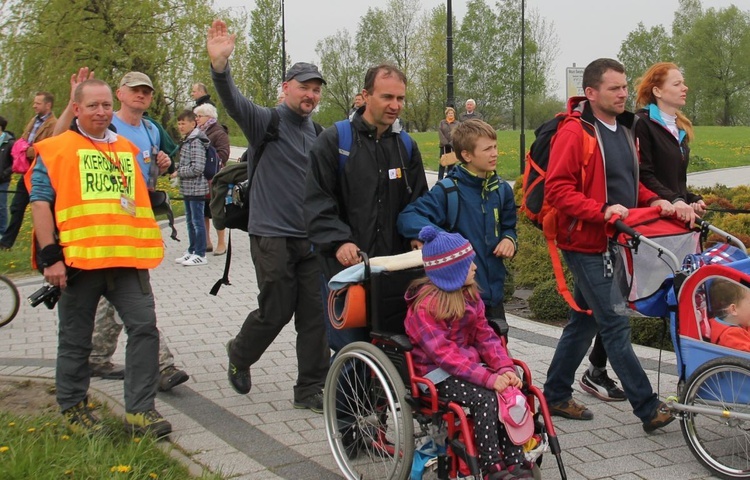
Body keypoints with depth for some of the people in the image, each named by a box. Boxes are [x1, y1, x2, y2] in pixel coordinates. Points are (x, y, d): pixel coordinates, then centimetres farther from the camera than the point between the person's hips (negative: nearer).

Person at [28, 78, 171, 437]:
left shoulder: (127, 150, 16)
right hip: (78, 260, -3)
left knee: (144, 326, -5)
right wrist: (50, 256, -12)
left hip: (127, 258, 4)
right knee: (75, 339, 8)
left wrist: (147, 248, 19)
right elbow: (40, 203, -4)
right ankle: (73, 407, 25)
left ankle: (139, 410, 2)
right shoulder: (56, 150, 1)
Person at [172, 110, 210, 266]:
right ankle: (191, 251, 25)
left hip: (196, 188, -10)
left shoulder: (196, 142, -15)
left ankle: (200, 255, 3)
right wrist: (178, 172, 7)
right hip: (187, 188, 10)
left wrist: (178, 172, -13)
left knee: (197, 221, -3)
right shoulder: (186, 141, 14)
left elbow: (197, 168, -21)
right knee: (190, 221, 15)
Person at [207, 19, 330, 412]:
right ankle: (240, 354, 31)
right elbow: (233, 102, -23)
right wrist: (220, 64, -41)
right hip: (273, 236, -5)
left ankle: (310, 390, 14)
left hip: (311, 237, 5)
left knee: (315, 314, 3)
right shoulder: (266, 122, -4)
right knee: (276, 311, 0)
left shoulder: (317, 132, 14)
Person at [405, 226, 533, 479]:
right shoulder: (426, 305, -18)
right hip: (436, 373, -7)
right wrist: (488, 378, -30)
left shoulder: (469, 294, 8)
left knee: (510, 390, -16)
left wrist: (505, 367, -11)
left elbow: (485, 335, 6)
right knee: (484, 396, -28)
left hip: (468, 362, 7)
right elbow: (443, 353, -25)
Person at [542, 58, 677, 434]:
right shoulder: (575, 132, -13)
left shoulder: (623, 130, 15)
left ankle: (556, 396, 27)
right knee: (616, 325, -5)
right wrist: (601, 210, -27)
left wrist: (652, 201, 7)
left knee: (584, 321, 15)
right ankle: (648, 408, 2)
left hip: (611, 242, 9)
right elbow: (557, 190, -19)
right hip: (586, 244, -9)